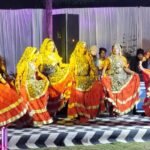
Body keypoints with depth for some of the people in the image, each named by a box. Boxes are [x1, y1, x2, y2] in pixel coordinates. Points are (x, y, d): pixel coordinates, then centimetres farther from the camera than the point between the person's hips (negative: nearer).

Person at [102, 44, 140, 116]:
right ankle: (112, 111, -2)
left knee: (120, 93, -2)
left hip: (121, 79, 3)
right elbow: (104, 69, -5)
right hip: (112, 79, -2)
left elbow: (125, 68, 4)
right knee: (112, 94, -7)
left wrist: (132, 73, -9)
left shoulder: (123, 58, 11)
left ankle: (118, 110, 5)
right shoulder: (109, 59, 3)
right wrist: (103, 76, -20)